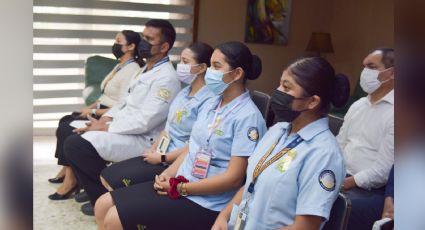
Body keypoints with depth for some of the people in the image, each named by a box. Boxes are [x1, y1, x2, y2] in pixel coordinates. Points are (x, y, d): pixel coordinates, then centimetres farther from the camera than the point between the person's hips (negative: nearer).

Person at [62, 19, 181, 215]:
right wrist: (106, 118, 2)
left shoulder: (166, 79, -17)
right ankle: (97, 189, 13)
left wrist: (105, 127, -16)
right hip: (128, 131, 10)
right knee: (74, 135, 4)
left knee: (75, 145, -21)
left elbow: (144, 122, -23)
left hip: (142, 140, -10)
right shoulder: (146, 69, 15)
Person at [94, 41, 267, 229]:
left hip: (206, 203, -8)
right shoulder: (212, 103, 10)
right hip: (179, 183, 8)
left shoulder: (247, 117, -17)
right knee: (103, 205, 4)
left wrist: (179, 187, -15)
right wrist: (168, 174, -4)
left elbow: (233, 178, -20)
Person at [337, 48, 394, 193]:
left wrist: (343, 184, -18)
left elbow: (384, 169, -18)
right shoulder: (357, 105, 13)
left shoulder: (392, 112, -14)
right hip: (338, 177, 7)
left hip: (367, 189, -7)